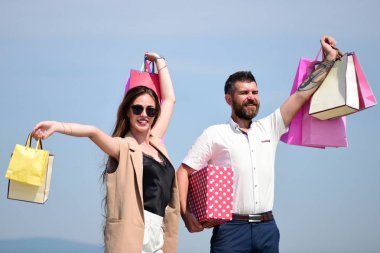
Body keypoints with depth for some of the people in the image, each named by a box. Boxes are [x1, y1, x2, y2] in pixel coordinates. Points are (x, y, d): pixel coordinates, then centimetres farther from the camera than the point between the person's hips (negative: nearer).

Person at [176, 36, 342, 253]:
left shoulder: (269, 129, 13)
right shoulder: (215, 135, 2)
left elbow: (302, 95, 15)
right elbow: (184, 172, 1)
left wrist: (330, 58, 14)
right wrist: (186, 214, -12)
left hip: (267, 227, 4)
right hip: (231, 228, -4)